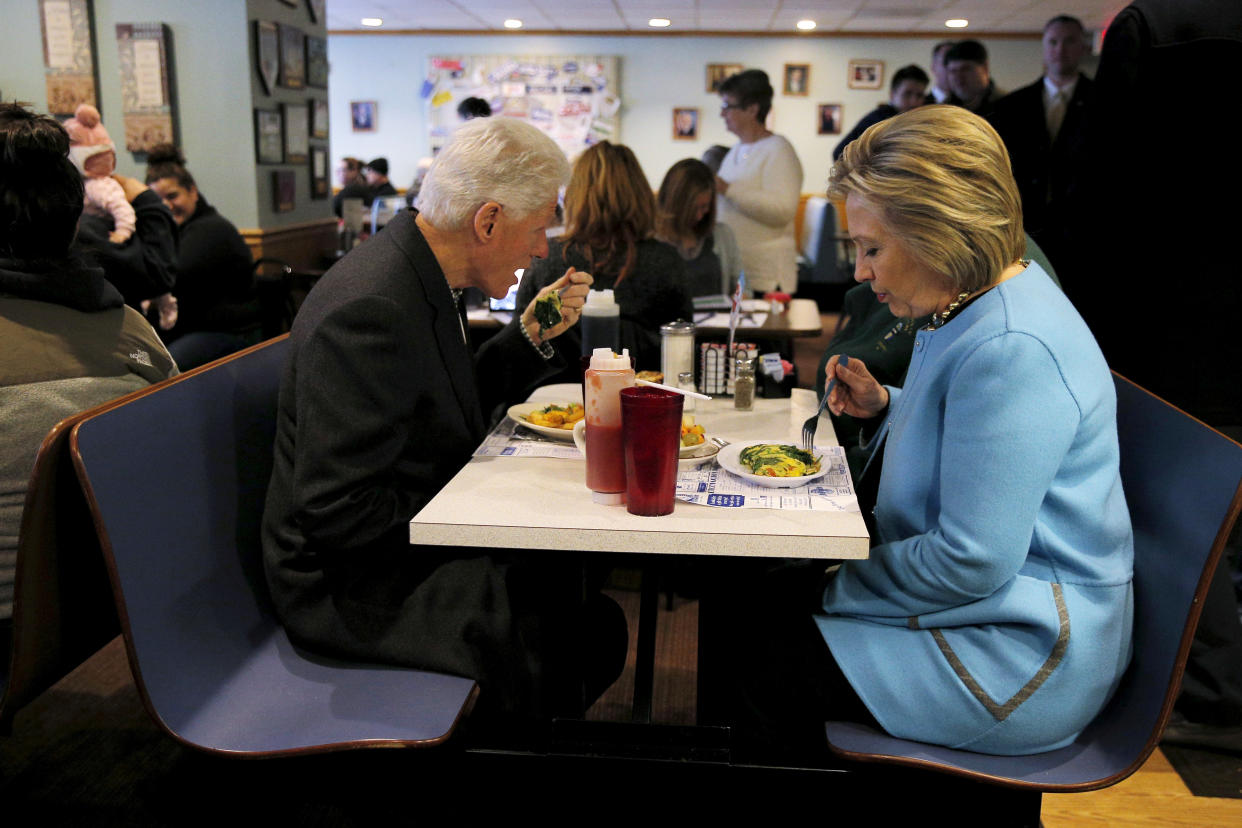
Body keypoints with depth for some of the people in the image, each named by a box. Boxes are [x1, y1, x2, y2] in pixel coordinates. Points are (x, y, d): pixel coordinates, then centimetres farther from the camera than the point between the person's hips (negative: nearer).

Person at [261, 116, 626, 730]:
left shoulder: (418, 275, 3)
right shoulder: (370, 309, -27)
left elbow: (452, 405, 17)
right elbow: (336, 513, -28)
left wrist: (531, 336, 4)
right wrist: (472, 514, -18)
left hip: (411, 542, 10)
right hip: (352, 584, -10)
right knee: (594, 631, -16)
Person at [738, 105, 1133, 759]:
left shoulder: (1012, 349, -28)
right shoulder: (975, 307, 5)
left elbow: (970, 563, -28)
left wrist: (836, 587, -14)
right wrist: (884, 407, 3)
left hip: (1023, 658, -10)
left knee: (760, 653, -8)